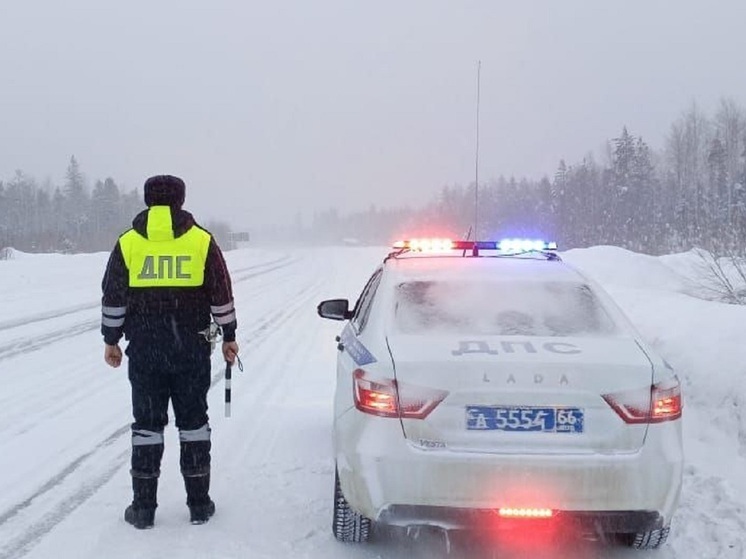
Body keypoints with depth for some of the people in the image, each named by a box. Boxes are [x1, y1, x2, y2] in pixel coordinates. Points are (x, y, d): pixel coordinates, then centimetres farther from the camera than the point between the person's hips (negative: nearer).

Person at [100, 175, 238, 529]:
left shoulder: (128, 243, 1)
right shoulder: (202, 241, 0)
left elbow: (113, 298, 3)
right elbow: (221, 296, 2)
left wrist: (111, 340, 13)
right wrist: (228, 336, 11)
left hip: (144, 350, 0)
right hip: (192, 349, 0)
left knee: (147, 423, 7)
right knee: (193, 421, 9)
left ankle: (143, 507, 10)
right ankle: (199, 504, 13)